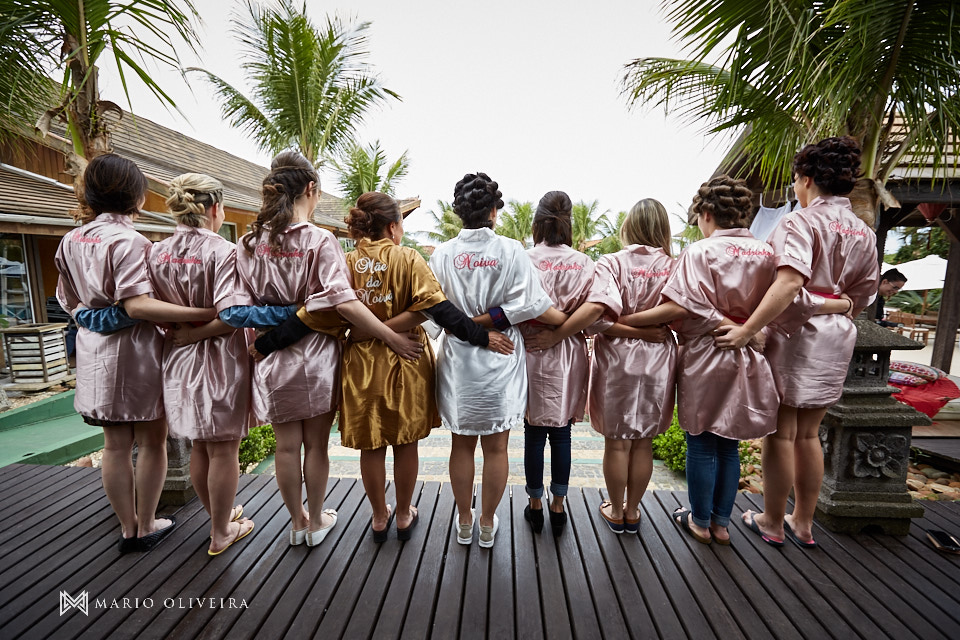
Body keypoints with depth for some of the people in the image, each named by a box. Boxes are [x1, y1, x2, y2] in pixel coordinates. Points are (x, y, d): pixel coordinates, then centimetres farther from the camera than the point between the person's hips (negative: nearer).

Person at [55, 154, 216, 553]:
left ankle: (128, 528, 28)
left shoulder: (71, 240, 7)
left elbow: (69, 301, 15)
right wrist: (206, 313, -31)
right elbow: (136, 305, -26)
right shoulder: (128, 240, -17)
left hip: (95, 352, 8)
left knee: (115, 444, 15)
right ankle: (146, 527, 21)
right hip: (135, 351, -7)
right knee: (152, 441, 8)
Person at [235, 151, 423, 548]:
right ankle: (316, 521, 31)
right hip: (316, 358, -3)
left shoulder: (248, 244, 0)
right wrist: (393, 339, -20)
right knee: (316, 444, 13)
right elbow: (344, 303, -24)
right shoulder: (320, 241, -15)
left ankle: (297, 522, 34)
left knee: (286, 445, 16)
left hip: (272, 359, 4)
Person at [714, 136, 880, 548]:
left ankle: (772, 523, 20)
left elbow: (789, 283, -30)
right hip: (837, 336, 7)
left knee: (780, 432, 5)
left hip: (794, 330, -7)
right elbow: (862, 296, 14)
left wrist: (746, 330, -33)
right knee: (808, 433, 17)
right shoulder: (864, 233, 10)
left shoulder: (800, 223, -14)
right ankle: (803, 523, 29)